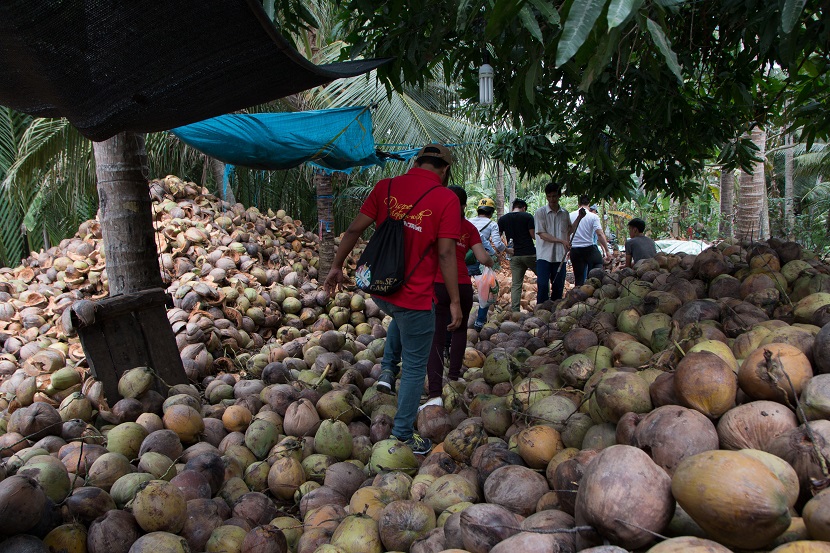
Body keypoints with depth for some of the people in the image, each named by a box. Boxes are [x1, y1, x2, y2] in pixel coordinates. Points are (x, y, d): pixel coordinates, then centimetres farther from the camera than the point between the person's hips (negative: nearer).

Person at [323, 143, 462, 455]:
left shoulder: (386, 187, 1)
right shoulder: (446, 199, -11)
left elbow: (354, 229, 2)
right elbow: (446, 254, -14)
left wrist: (336, 267, 13)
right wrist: (454, 301, -7)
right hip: (415, 297, -5)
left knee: (401, 319, 39)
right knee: (415, 368, 12)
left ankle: (388, 369, 27)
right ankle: (403, 435, 21)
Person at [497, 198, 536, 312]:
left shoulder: (503, 219, 6)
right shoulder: (528, 216, -4)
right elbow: (534, 236, -6)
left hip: (515, 255, 3)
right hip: (529, 253, -3)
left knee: (515, 284, 5)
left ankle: (515, 311, 0)